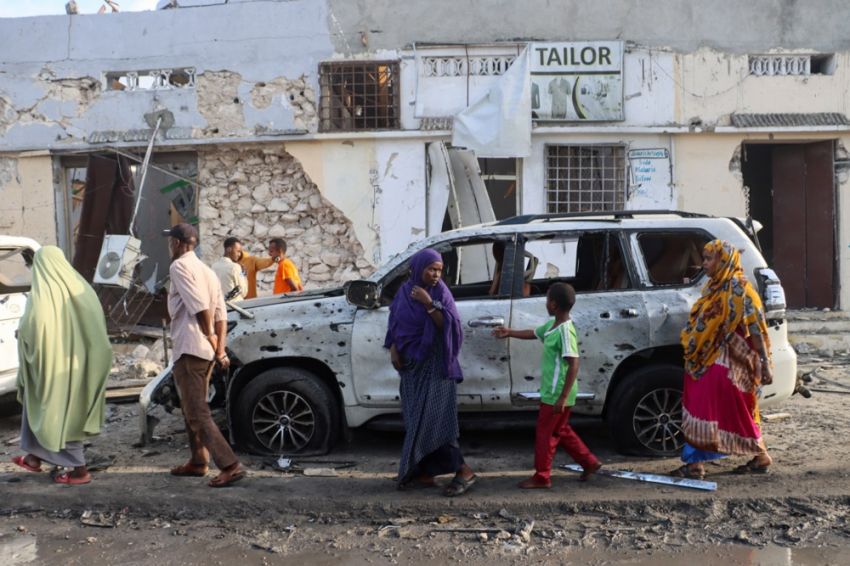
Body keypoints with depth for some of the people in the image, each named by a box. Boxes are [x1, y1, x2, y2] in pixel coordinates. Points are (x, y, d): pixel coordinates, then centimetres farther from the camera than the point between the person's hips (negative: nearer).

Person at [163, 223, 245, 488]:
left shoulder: (179, 266, -7)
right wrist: (219, 348, 3)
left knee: (197, 414, -8)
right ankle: (198, 462, 28)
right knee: (194, 409, 21)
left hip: (189, 349, -9)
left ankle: (230, 465, -14)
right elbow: (220, 314, 9)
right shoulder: (207, 270, 19)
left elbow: (199, 307, -20)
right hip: (206, 351, 9)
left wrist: (210, 339, -12)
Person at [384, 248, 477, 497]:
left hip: (435, 366, -5)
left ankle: (463, 471, 0)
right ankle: (425, 474, 17)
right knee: (416, 421, 8)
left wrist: (429, 304, -24)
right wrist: (393, 350, 0)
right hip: (411, 365, 5)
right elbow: (393, 325, 13)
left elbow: (448, 325, -16)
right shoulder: (404, 292, 5)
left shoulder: (441, 292, -8)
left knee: (434, 420, -9)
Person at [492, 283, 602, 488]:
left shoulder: (565, 330, -22)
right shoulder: (552, 325, 6)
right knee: (561, 431, 20)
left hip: (556, 395, -9)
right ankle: (589, 462, 30)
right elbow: (534, 333, 27)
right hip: (553, 392, 9)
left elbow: (573, 365, -26)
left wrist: (563, 397, -26)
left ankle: (541, 477, 14)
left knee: (545, 434, 2)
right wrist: (510, 332, 32)